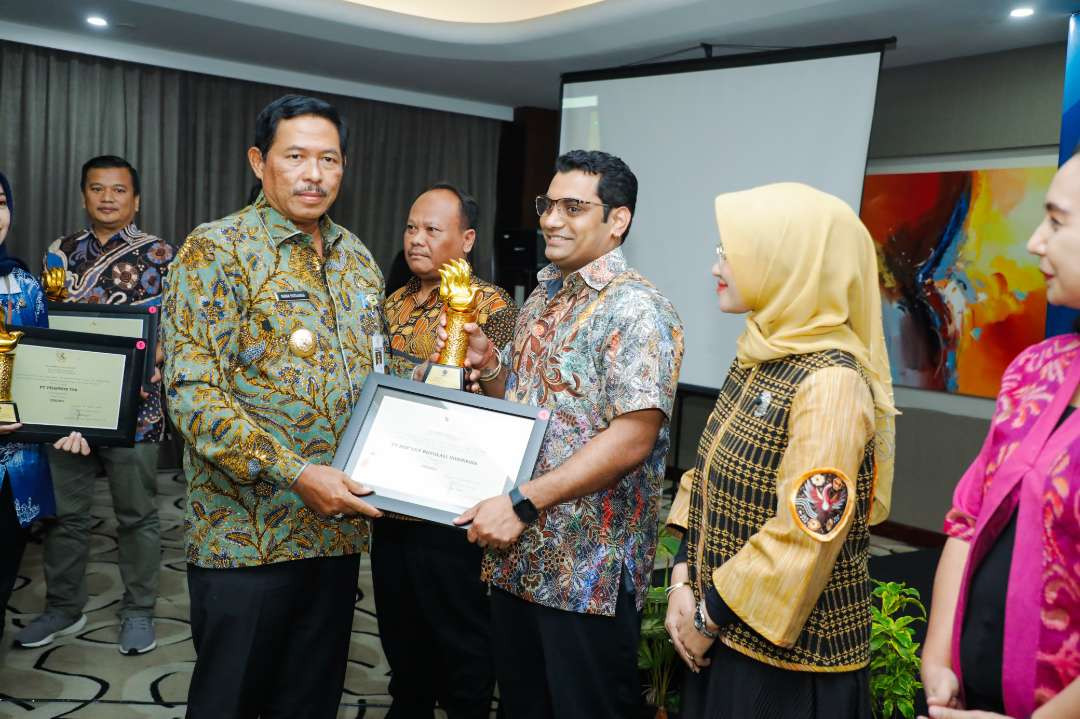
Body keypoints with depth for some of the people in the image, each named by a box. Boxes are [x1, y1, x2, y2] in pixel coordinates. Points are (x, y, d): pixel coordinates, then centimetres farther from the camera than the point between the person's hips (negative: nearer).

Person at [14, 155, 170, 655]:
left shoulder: (156, 253, -1)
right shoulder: (61, 252, 10)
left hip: (133, 406, -3)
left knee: (136, 515, 6)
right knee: (66, 512, 12)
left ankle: (138, 611, 20)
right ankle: (63, 608, 29)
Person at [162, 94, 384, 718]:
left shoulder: (358, 259, 11)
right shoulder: (217, 251, -8)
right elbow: (192, 391, -17)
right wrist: (295, 473, -24)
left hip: (339, 526, 6)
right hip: (247, 533, -5)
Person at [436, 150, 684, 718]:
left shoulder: (637, 310, -14)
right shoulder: (541, 298, 12)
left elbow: (633, 437, -23)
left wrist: (523, 503, -24)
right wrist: (486, 367, -2)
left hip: (589, 567, -7)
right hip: (517, 556, 8)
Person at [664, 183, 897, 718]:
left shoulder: (831, 382, -22)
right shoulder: (758, 356, 5)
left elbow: (806, 537, -24)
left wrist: (711, 615, -14)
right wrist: (682, 581, -1)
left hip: (789, 655, -7)